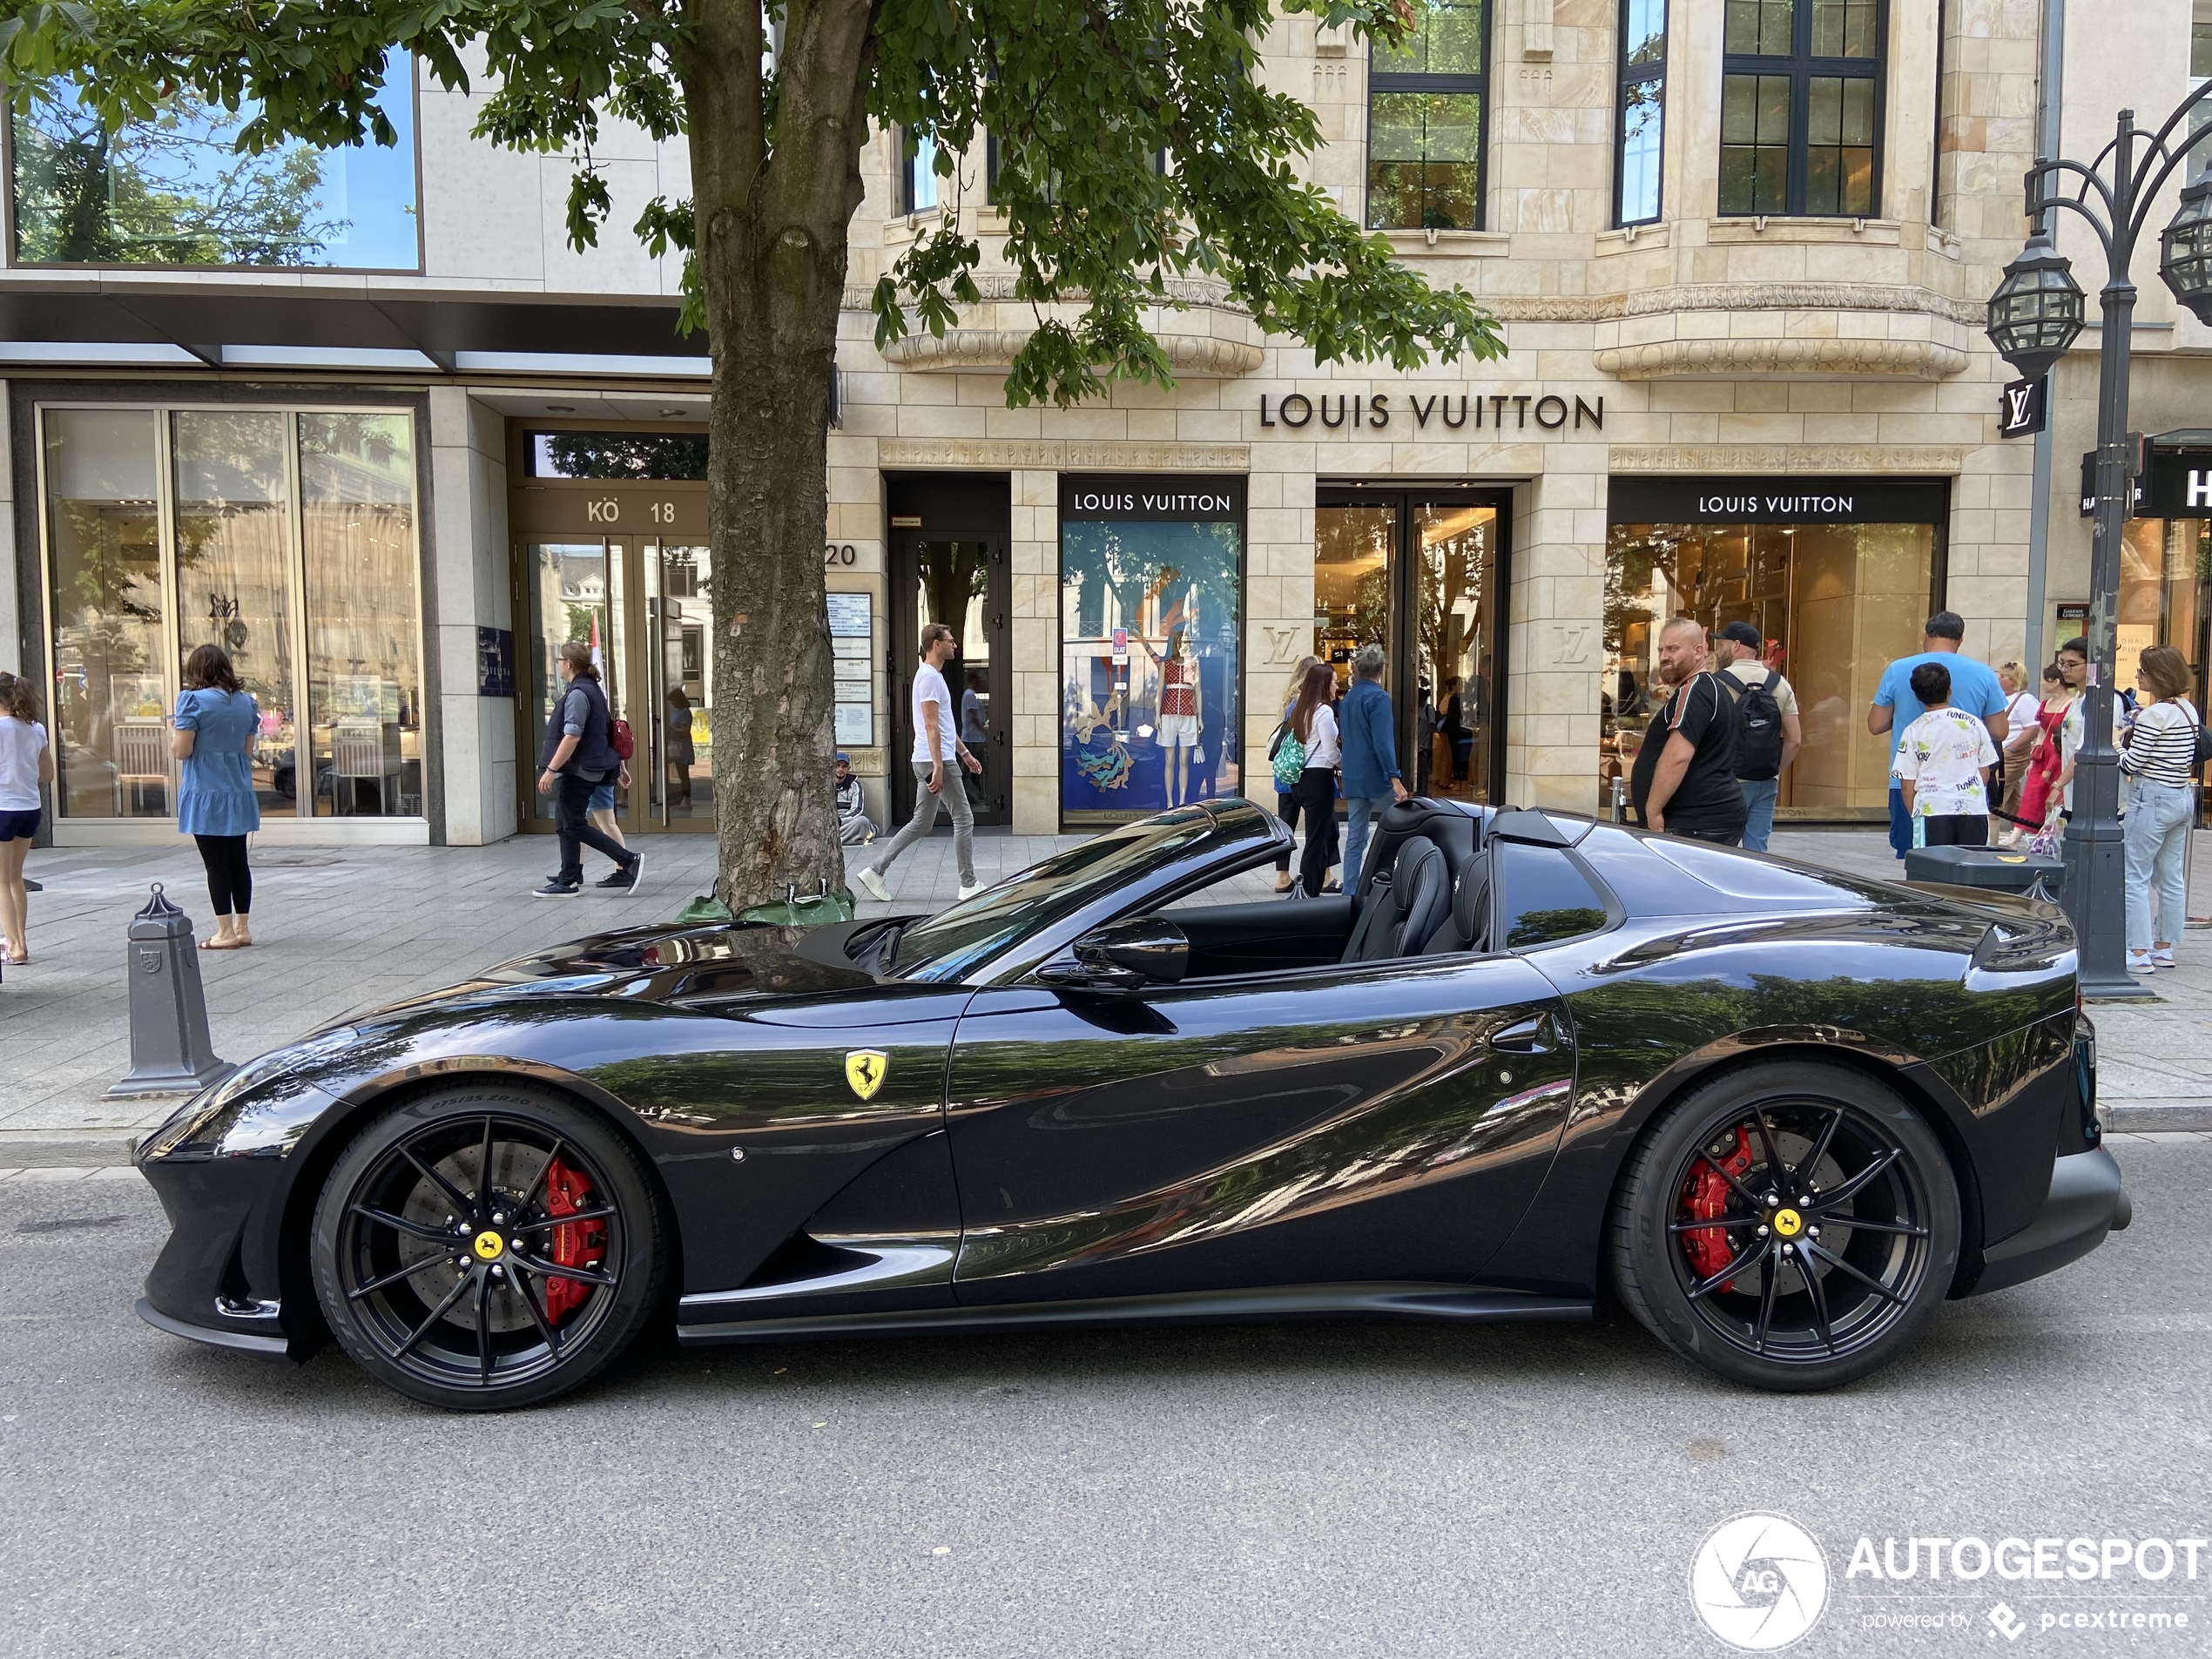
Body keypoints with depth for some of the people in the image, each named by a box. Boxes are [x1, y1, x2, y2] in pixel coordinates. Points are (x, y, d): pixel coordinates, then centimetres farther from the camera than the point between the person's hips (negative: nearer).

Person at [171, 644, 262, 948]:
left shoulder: (193, 700, -10)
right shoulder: (247, 701, 8)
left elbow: (180, 751, -10)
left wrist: (173, 729, 7)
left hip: (206, 794, -5)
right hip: (238, 792, 5)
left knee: (215, 863, -1)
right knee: (238, 861, 10)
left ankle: (226, 932, 2)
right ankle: (242, 928, 15)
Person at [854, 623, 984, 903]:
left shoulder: (932, 675, 20)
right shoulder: (930, 676, -13)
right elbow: (931, 725, -20)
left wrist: (965, 753, 28)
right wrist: (938, 767, -24)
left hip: (927, 762, 10)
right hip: (936, 761, -10)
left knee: (921, 823, 12)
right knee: (964, 819, -2)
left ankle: (875, 871, 11)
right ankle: (969, 885, 4)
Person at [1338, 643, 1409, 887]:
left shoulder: (1347, 699, 13)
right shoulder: (1379, 697, -11)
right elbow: (1383, 741, -19)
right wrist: (1395, 779, -21)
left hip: (1352, 779, 7)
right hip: (1377, 778, -7)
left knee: (1354, 840, 7)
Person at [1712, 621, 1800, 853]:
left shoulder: (1718, 683, -9)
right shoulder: (1780, 684, 7)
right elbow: (1795, 740, 5)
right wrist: (1776, 771, 15)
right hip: (1767, 782, 5)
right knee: (1757, 850, 9)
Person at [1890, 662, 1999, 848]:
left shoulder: (1914, 731, -1)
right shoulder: (1974, 724, 6)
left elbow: (1907, 784, -1)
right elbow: (1984, 773, 11)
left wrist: (1914, 815, 13)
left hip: (1933, 811, -2)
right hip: (1974, 808, 3)